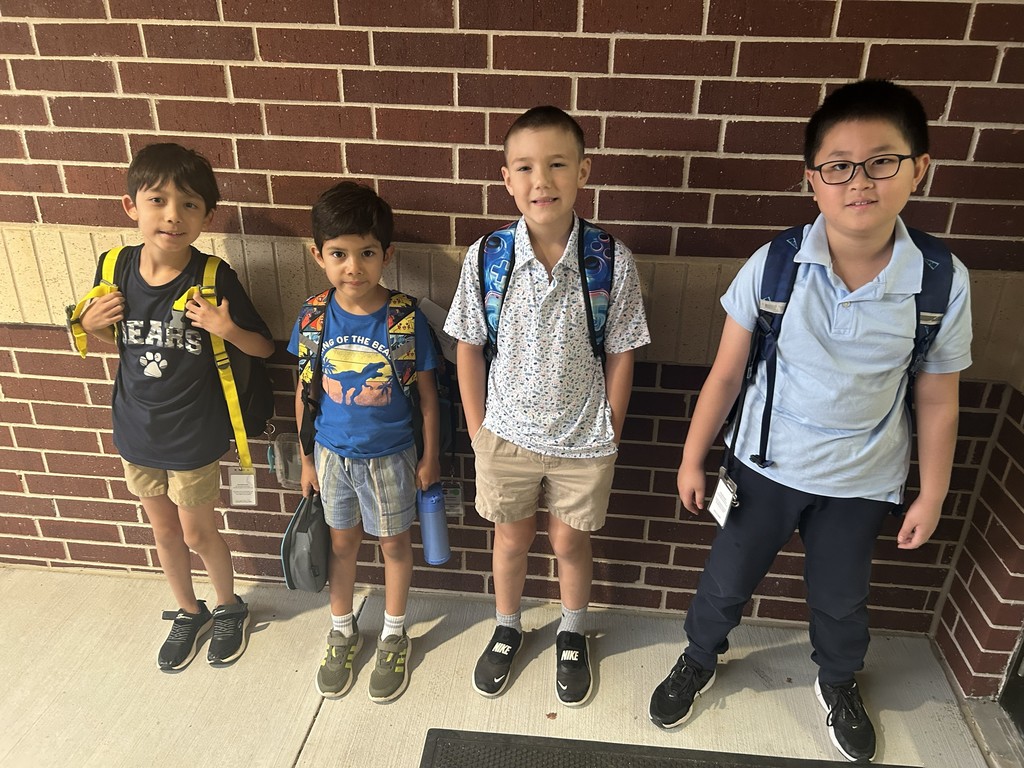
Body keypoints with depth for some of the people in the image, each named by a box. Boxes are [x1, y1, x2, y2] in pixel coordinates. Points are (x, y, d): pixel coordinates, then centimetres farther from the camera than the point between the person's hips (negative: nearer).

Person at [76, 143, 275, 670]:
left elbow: (264, 348, -12)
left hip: (194, 435, -4)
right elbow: (115, 338, 8)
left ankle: (229, 607, 42)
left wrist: (228, 330, -31)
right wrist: (90, 324, -13)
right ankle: (188, 612, 45)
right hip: (136, 430, 4)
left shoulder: (214, 277, -20)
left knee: (198, 531, 14)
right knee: (164, 529, 21)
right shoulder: (116, 268, -9)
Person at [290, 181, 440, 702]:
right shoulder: (314, 317, -11)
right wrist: (306, 459, 5)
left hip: (390, 457, -2)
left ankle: (393, 638, 39)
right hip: (333, 454, 3)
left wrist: (430, 459, -3)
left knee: (394, 543, 16)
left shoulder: (406, 320, -19)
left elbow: (427, 396, -9)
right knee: (341, 542, 20)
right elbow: (304, 391, 1)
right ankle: (342, 632, 44)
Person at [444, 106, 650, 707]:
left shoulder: (613, 261, -16)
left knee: (570, 541, 19)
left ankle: (573, 636, 48)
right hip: (508, 433, 1)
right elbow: (469, 348, -3)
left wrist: (610, 438, -1)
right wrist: (478, 431, 0)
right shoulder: (486, 258, -13)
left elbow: (620, 357, -7)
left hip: (584, 440, 0)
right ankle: (507, 630, 49)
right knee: (512, 539, 20)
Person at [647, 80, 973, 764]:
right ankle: (698, 663, 49)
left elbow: (937, 401, -4)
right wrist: (693, 459, -4)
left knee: (841, 597, 23)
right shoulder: (773, 267, -19)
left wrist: (932, 496, 3)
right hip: (765, 466, 0)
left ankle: (839, 682, 56)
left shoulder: (942, 282, -16)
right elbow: (726, 374, -10)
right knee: (727, 581, 18)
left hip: (862, 481, 1)